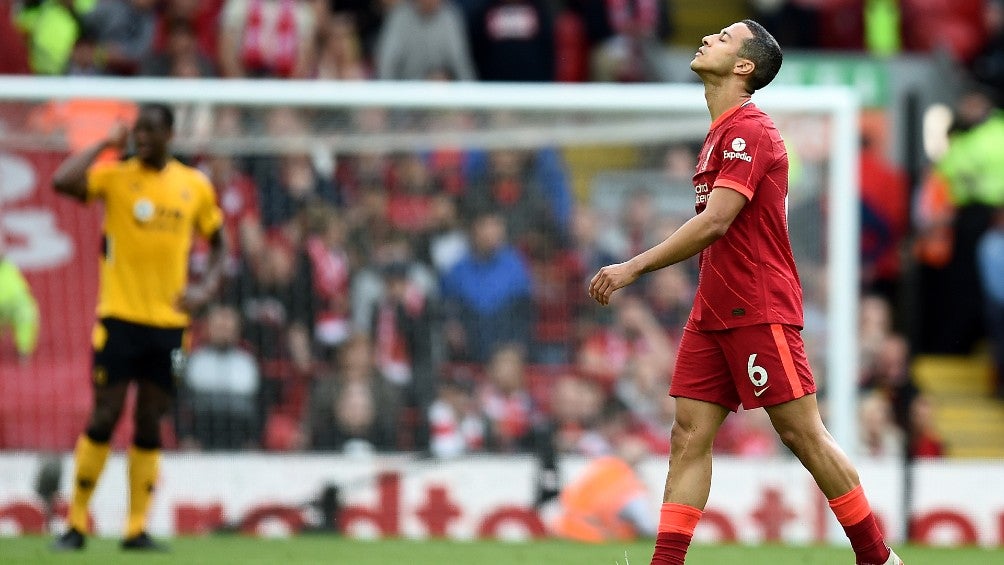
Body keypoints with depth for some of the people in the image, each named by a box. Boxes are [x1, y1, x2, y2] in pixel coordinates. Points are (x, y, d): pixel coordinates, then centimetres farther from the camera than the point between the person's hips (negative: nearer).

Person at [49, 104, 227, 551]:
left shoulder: (195, 186, 6)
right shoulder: (116, 177, -3)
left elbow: (217, 242, 18)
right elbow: (62, 181, -21)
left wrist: (206, 287, 1)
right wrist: (107, 144, -13)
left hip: (169, 321, 3)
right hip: (119, 317, -3)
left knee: (149, 424, 6)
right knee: (103, 418, -5)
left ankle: (137, 529, 11)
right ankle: (76, 524, 4)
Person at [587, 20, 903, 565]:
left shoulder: (748, 131, -15)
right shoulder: (721, 133, 16)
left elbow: (715, 223, -23)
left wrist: (634, 268, -21)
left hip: (759, 310, -9)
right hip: (713, 312, 9)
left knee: (802, 433, -4)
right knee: (689, 434, 0)